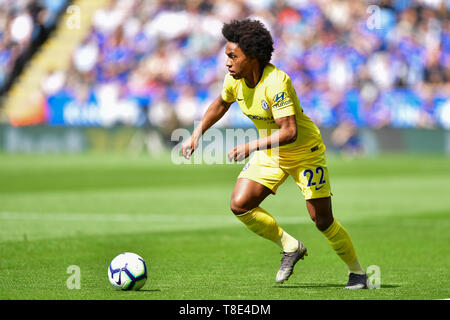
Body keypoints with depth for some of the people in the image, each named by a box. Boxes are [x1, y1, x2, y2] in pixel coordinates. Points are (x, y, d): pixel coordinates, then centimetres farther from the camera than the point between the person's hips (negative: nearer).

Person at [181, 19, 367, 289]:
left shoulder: (275, 82, -31)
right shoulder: (234, 79, -9)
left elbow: (289, 132, -36)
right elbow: (221, 104, 15)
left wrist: (251, 147, -40)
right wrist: (197, 135, 8)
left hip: (304, 152, -7)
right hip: (269, 153, 7)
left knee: (322, 220, -6)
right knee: (240, 205, -12)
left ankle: (358, 272, 17)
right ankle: (290, 247, 9)